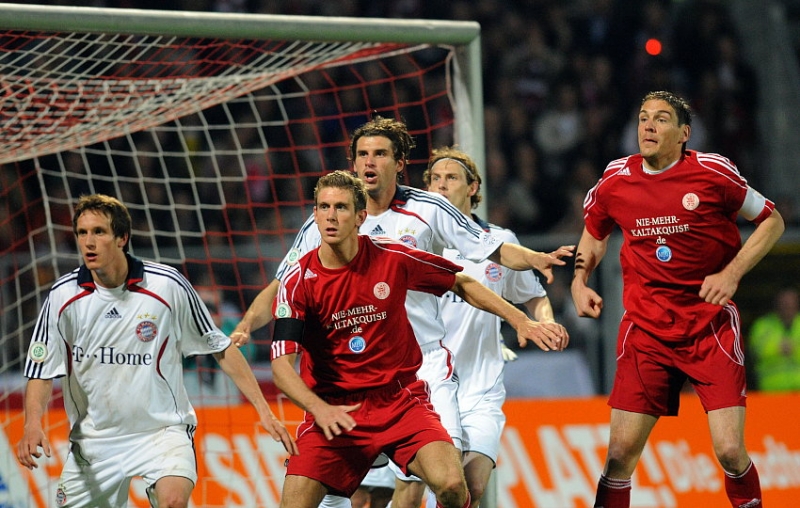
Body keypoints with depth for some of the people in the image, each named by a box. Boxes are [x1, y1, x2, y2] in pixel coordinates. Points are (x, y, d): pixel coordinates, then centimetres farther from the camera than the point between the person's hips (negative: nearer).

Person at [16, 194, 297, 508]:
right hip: (93, 438, 3)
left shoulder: (167, 285, -9)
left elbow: (221, 349, 1)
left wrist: (263, 410, -2)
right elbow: (42, 373, -2)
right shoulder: (62, 296, -5)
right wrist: (33, 424, -22)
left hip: (163, 427, -3)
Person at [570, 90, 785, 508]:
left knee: (730, 451, -10)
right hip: (645, 328, 2)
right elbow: (594, 234, 22)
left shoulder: (713, 172, -8)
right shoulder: (615, 180, 1)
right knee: (620, 453, -5)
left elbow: (772, 221, 3)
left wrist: (731, 274, -8)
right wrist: (579, 281, 5)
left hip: (711, 325, -2)